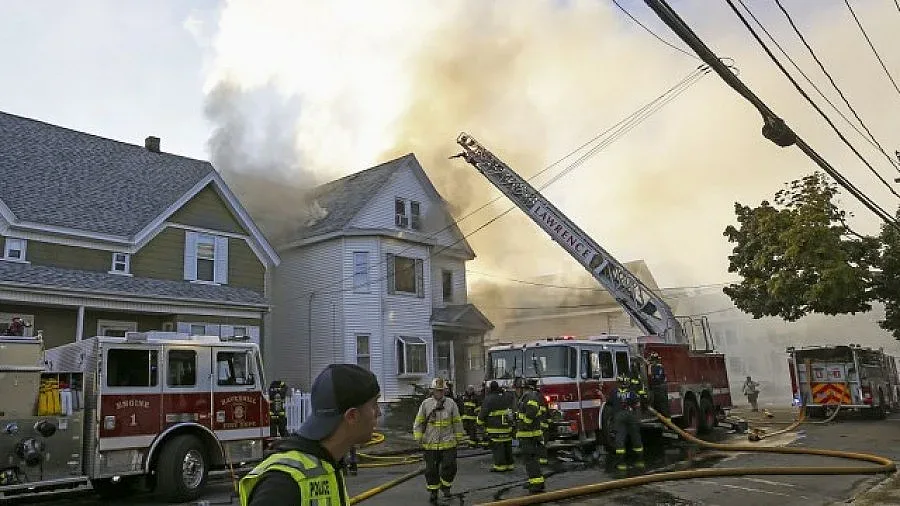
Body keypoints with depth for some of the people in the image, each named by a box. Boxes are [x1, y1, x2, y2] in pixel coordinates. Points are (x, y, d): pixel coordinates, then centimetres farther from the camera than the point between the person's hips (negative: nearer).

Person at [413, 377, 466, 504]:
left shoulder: (451, 403, 2)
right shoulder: (425, 404, 0)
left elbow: (457, 422, 8)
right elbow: (419, 422, 5)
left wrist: (459, 438, 9)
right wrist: (419, 438, -3)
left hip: (448, 443, 0)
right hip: (430, 444, 0)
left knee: (449, 466, -2)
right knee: (431, 469, 6)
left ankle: (445, 486, 25)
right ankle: (433, 492, 24)